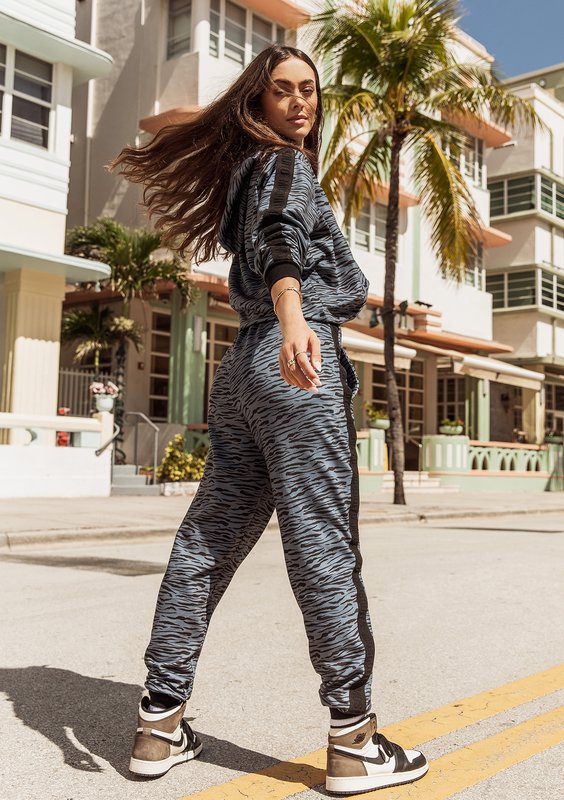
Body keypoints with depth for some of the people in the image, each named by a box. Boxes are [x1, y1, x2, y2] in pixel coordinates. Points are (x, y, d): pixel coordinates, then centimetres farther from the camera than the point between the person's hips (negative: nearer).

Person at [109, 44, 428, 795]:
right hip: (298, 365, -9)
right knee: (324, 544, -8)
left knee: (209, 540, 6)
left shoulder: (249, 171, 27)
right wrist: (293, 318, -38)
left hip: (244, 368, 9)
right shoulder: (286, 164, 1)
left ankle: (160, 722, 11)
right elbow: (283, 239, -20)